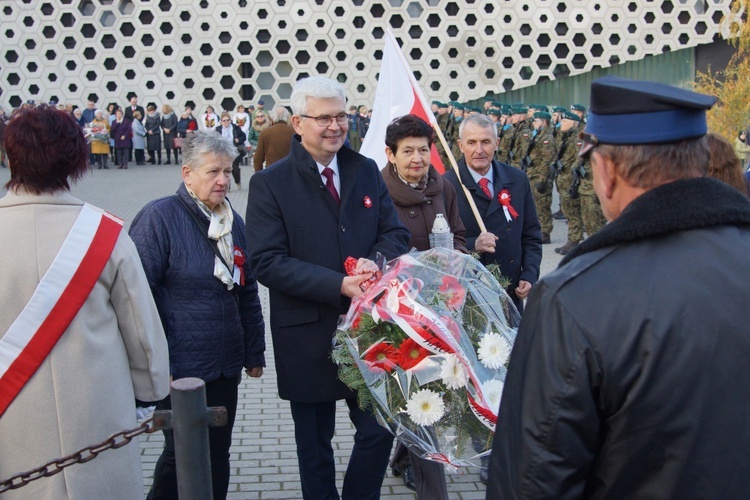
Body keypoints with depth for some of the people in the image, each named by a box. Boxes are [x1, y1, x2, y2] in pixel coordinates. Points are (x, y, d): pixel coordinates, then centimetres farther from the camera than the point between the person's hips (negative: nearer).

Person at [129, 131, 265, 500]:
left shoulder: (233, 221, 10)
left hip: (225, 365, 6)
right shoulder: (159, 217, -11)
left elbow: (247, 293, 16)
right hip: (180, 368, -6)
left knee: (218, 454, 14)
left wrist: (254, 353, 15)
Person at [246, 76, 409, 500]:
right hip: (309, 337, -3)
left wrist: (376, 262, -17)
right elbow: (268, 262, -14)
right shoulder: (270, 184, -8)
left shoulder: (367, 171, 6)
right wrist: (338, 285, -24)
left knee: (380, 430, 10)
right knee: (315, 445, 14)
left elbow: (396, 233, 7)